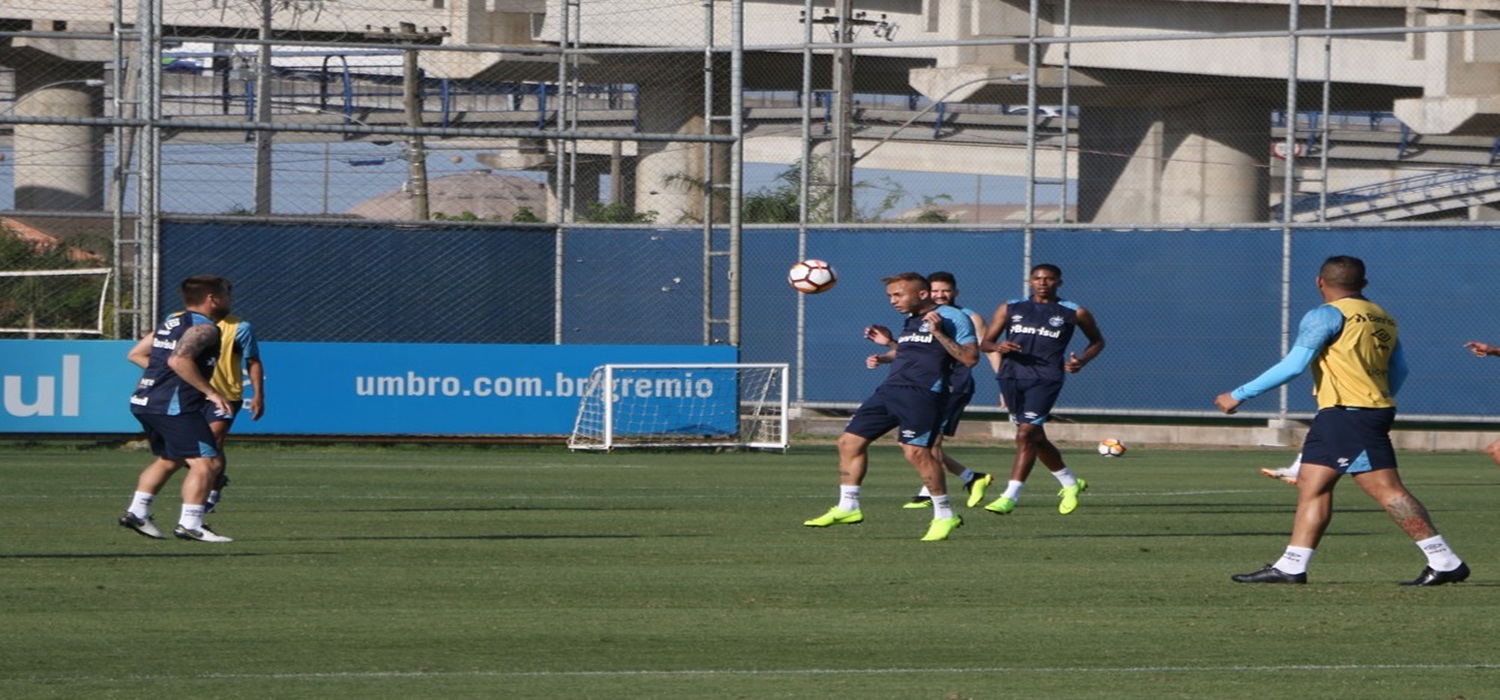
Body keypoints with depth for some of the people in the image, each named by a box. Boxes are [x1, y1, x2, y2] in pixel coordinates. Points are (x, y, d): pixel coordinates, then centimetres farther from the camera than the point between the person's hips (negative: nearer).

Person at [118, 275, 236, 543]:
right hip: (174, 406, -10)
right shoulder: (204, 328, -10)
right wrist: (210, 392, -21)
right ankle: (190, 524, -17)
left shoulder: (172, 322, 19)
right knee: (206, 462, -11)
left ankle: (137, 512, 23)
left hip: (144, 401, 10)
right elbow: (179, 360, -26)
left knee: (169, 459, 25)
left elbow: (136, 354, 22)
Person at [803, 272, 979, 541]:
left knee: (916, 451, -20)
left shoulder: (952, 318, -4)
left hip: (923, 393, -9)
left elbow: (970, 358, -11)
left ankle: (945, 515, -8)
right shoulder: (910, 322, 22)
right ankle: (847, 507, 14)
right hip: (890, 389, 9)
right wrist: (890, 343, 20)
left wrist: (939, 334, -16)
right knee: (850, 441, 6)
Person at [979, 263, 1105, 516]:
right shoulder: (1010, 308, 10)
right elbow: (985, 342, 10)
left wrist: (1082, 361, 0)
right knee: (1036, 438, 14)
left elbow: (1097, 341, 19)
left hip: (1045, 379, -4)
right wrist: (998, 347, -13)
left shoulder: (1074, 313, 5)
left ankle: (1010, 497, -17)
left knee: (1026, 435, -17)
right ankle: (1070, 484, 34)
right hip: (1012, 376, 4)